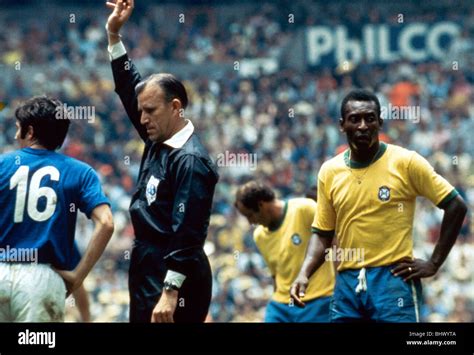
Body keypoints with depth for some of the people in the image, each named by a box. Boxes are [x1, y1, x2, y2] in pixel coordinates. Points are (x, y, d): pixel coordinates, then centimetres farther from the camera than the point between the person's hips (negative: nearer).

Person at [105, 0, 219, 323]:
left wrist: (170, 293, -27)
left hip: (175, 275, -10)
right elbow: (129, 89, 21)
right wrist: (114, 35, 18)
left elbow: (187, 232, -22)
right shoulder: (158, 141, 11)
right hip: (147, 272, 10)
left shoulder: (190, 161, -15)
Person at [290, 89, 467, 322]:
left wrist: (434, 264, -4)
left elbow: (456, 206, -2)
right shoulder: (329, 172, 8)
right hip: (346, 283, 4)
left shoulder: (406, 162, -4)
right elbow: (322, 233, 13)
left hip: (393, 279, -4)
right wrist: (304, 274, -4)